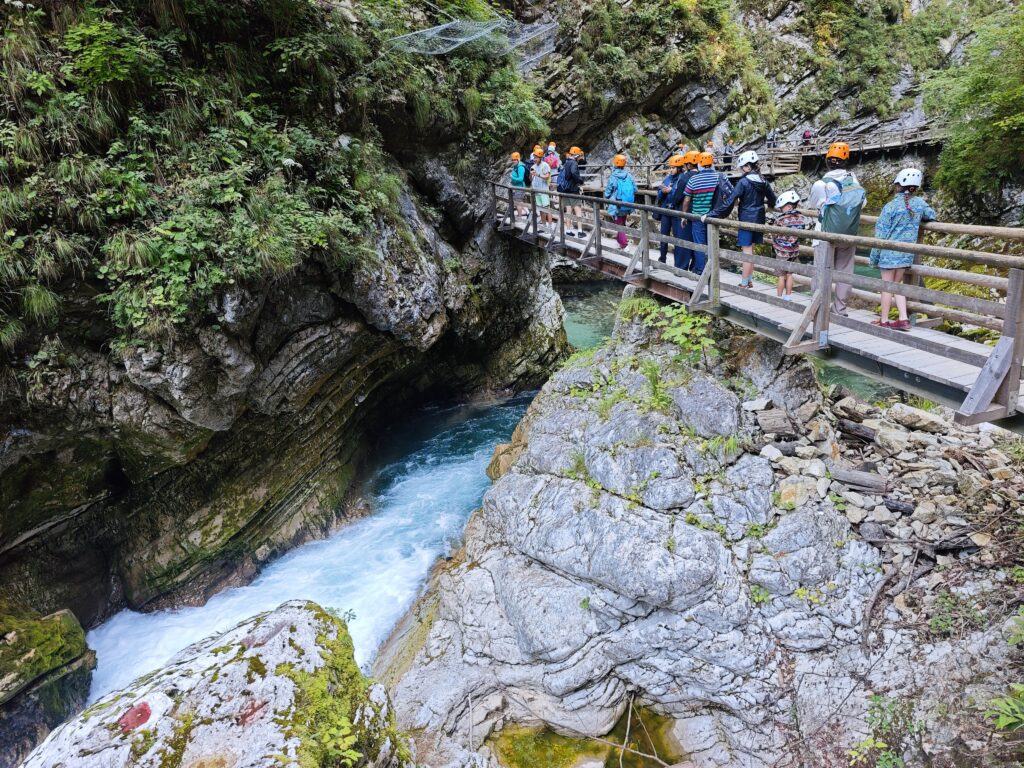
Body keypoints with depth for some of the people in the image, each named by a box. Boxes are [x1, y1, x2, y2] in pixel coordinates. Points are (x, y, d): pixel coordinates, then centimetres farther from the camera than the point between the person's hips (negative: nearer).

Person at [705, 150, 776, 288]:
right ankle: (750, 280, 23)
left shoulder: (744, 182, -16)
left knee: (747, 252, -3)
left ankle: (744, 284, 3)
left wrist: (710, 215, -18)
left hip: (747, 220, -7)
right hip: (759, 219, 7)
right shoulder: (762, 181, 5)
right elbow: (772, 198, 16)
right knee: (750, 250, 16)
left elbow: (729, 202, -20)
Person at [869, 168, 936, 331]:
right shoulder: (919, 203, -1)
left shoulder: (891, 206, -13)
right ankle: (903, 319, 8)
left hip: (889, 252, -4)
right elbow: (932, 215, 18)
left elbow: (881, 233, -11)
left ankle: (884, 320, 13)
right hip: (906, 253, 4)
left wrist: (874, 257, -3)